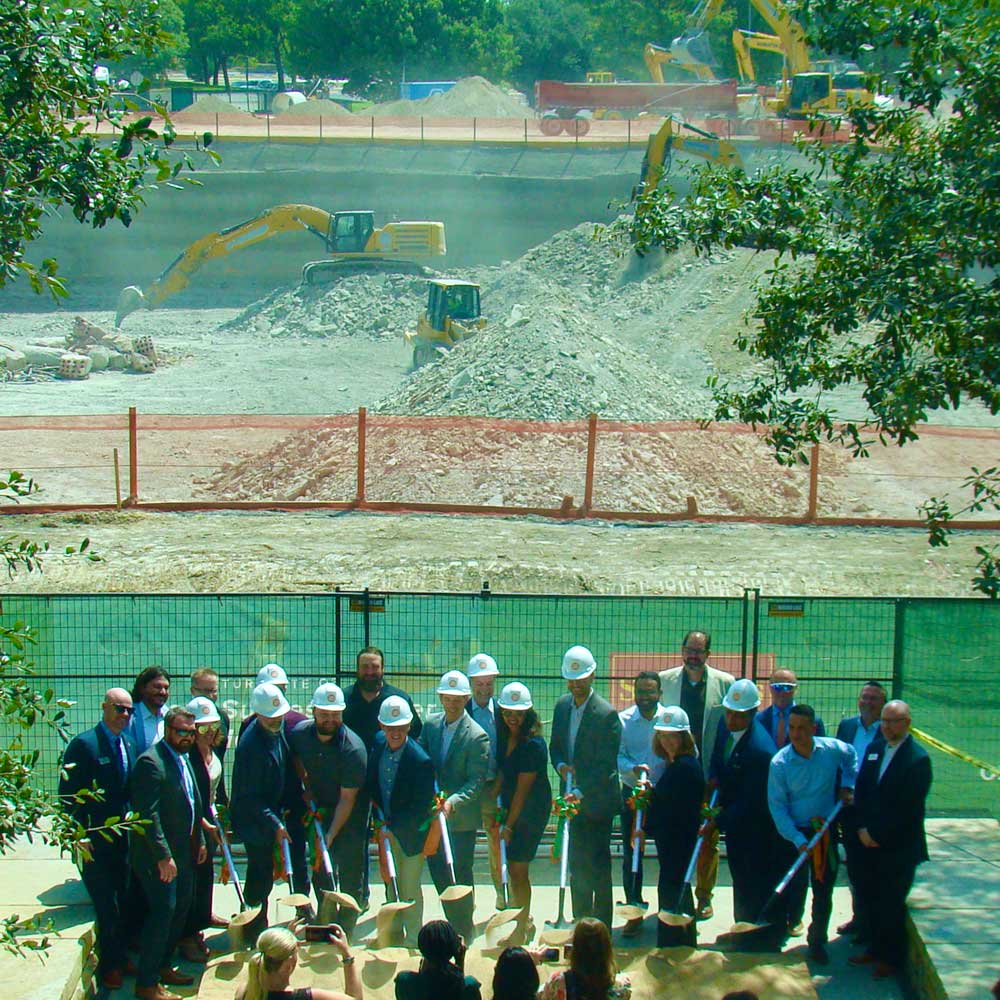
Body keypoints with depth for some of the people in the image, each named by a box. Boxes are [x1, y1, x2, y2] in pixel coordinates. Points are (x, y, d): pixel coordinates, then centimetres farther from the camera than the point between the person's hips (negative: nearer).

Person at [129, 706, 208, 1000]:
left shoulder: (183, 759, 12)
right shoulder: (151, 762, -18)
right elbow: (148, 814, -23)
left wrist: (200, 840, 18)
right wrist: (163, 857, -24)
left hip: (183, 851, 10)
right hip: (158, 855, -10)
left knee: (181, 908, 15)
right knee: (163, 911, -8)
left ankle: (162, 966, 29)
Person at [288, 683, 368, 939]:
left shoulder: (353, 748, -26)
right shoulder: (299, 733, -12)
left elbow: (347, 798, -23)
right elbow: (296, 758, 13)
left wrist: (330, 835, -24)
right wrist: (306, 785, 0)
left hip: (349, 815, -5)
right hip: (318, 809, 5)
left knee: (349, 877, -3)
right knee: (320, 872, 12)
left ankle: (345, 934, 9)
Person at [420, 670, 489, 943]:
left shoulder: (477, 736, -14)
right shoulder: (430, 725, 4)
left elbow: (476, 782, -16)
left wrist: (452, 802, -29)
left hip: (461, 819, -5)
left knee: (459, 877, 2)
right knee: (439, 874, 12)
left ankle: (464, 934, 16)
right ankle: (453, 926, 27)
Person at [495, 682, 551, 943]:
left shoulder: (532, 744, -21)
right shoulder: (507, 738, 3)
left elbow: (523, 788, -19)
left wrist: (509, 825, -16)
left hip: (530, 812, -8)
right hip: (510, 808, 8)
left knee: (518, 869, -2)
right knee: (512, 866, 16)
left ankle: (522, 928, 12)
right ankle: (524, 919, 34)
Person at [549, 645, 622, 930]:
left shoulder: (606, 714, -17)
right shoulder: (562, 706, 5)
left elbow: (605, 765, -20)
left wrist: (580, 793, -27)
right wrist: (560, 765, -7)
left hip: (597, 800, -6)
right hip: (573, 799, 7)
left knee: (598, 866, -1)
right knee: (577, 864, 14)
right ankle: (580, 924, 25)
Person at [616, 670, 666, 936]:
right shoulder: (622, 720, -2)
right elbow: (617, 756, -6)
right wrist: (633, 768, -25)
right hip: (632, 794, 0)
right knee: (631, 855, 2)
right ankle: (634, 912, 13)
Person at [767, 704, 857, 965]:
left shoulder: (832, 749, -7)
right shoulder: (780, 762, -15)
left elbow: (852, 757, 18)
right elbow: (777, 806, -13)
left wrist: (847, 785, 5)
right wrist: (797, 839, -20)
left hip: (825, 831, 3)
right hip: (794, 833, -3)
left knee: (823, 892, 9)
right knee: (794, 890, -3)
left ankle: (818, 942, 26)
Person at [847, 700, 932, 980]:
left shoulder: (917, 759, -14)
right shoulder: (873, 749, 8)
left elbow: (909, 809, -16)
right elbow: (861, 791, 10)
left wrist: (877, 833, -13)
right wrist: (862, 828, -3)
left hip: (899, 846, -6)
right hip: (870, 841, 6)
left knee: (891, 903, 4)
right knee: (868, 895, 11)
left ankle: (891, 957, 21)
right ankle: (876, 948, 29)